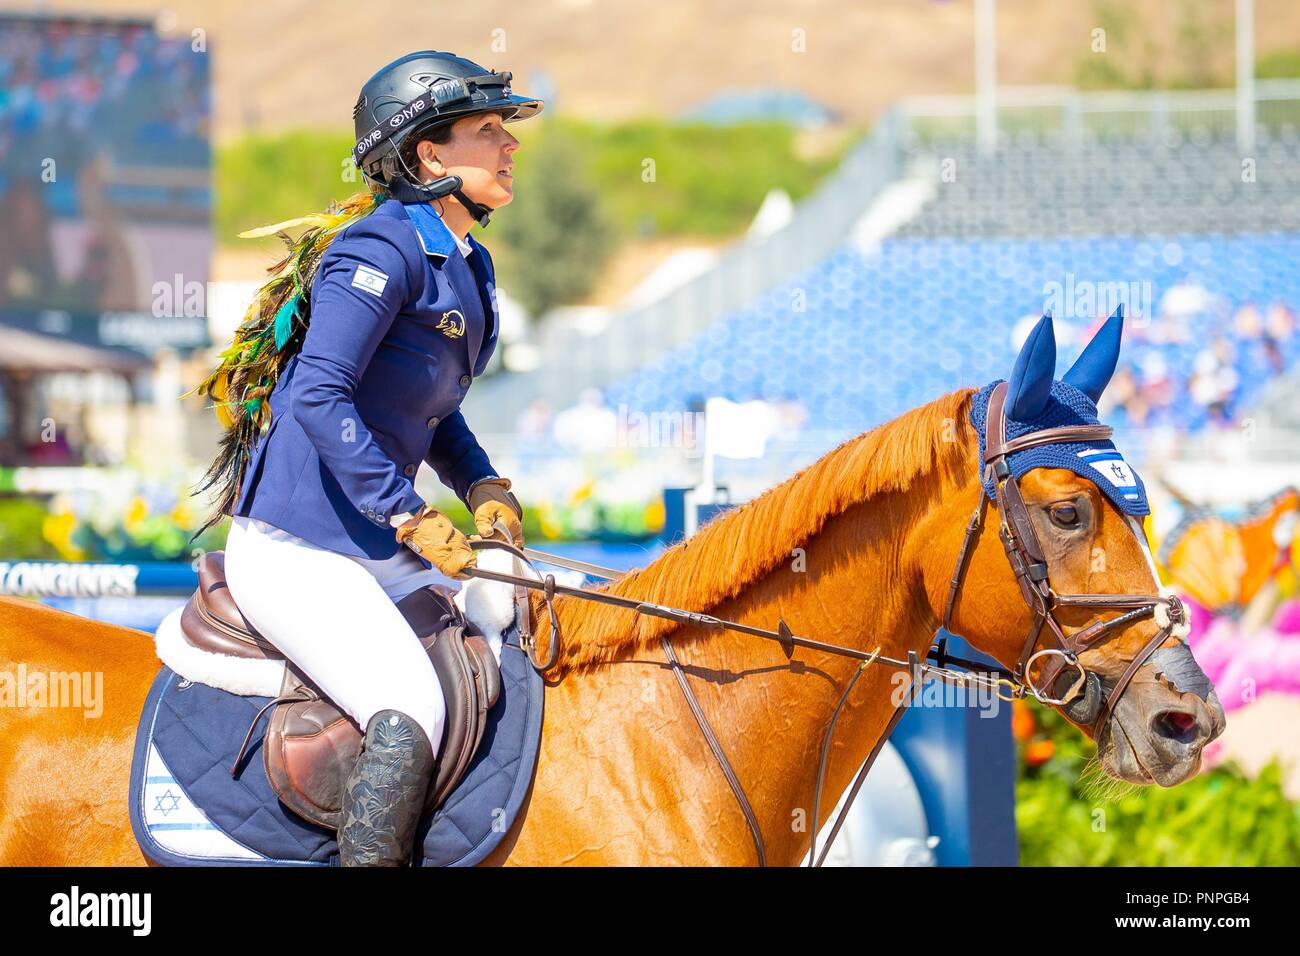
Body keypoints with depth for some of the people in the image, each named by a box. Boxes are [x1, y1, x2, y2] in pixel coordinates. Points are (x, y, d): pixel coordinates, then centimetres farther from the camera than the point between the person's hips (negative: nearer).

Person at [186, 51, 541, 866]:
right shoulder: (385, 249, -16)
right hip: (296, 551, -10)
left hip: (381, 550, 10)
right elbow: (321, 397, -24)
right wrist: (414, 519, -22)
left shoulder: (467, 264, 13)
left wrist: (483, 486, 6)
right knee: (412, 712, -25)